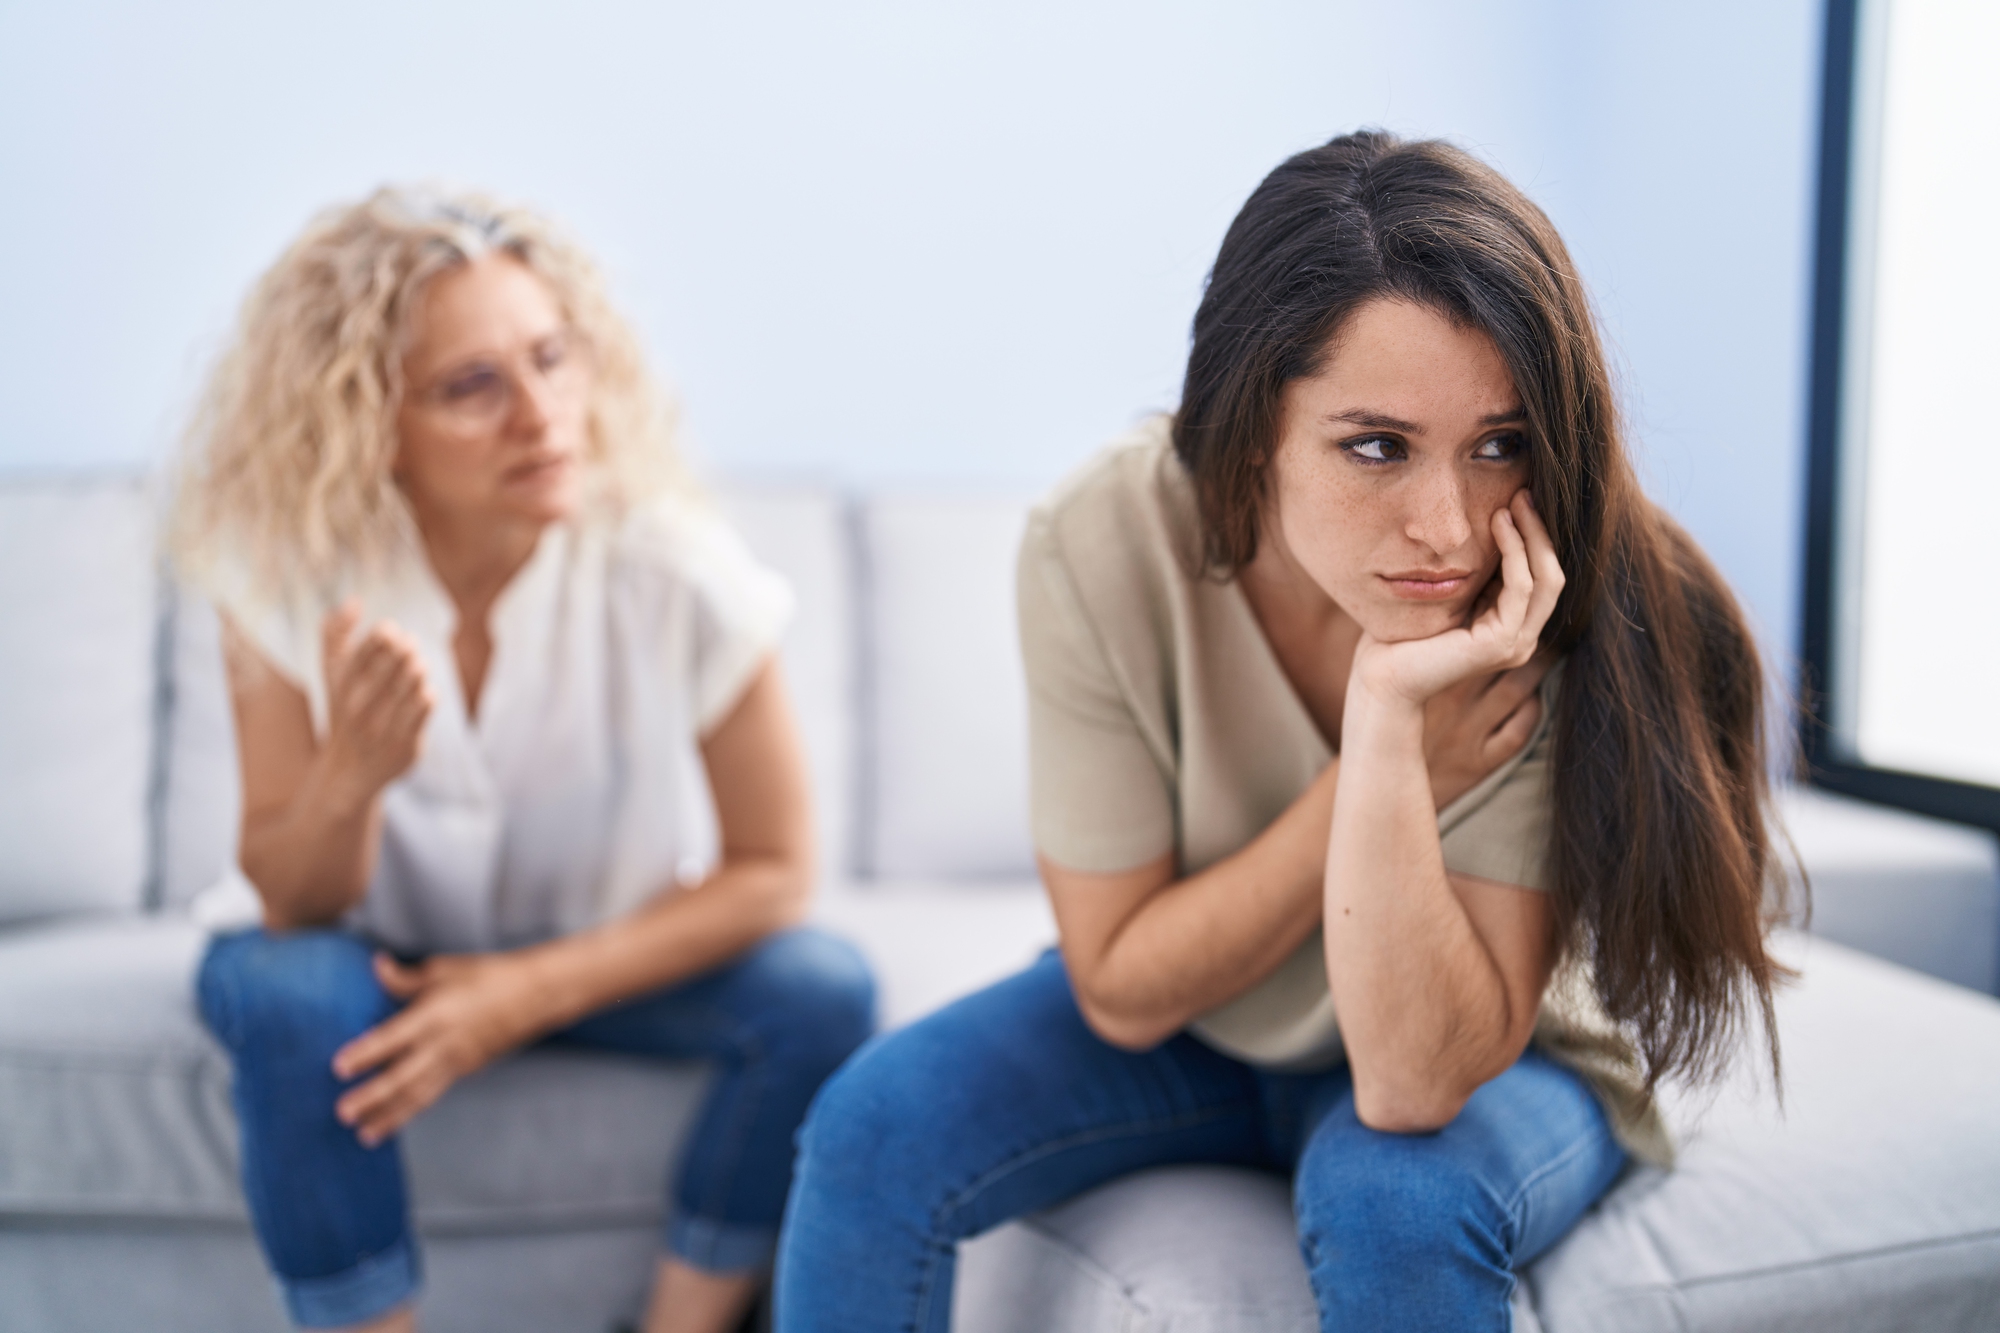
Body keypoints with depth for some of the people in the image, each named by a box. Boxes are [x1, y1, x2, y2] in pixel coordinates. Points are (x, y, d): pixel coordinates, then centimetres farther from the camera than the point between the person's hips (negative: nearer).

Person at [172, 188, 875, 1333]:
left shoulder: (677, 575, -24)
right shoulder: (285, 577, -19)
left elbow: (773, 870, -14)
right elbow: (292, 904, -13)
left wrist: (535, 991, -22)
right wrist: (352, 776, -36)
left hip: (624, 955, 0)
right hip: (395, 962, 0)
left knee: (822, 991, -26)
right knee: (274, 988, -31)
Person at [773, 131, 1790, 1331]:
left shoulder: (1583, 617, -29)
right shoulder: (1104, 545, -26)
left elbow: (1414, 1081, -31)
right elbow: (1124, 991, -18)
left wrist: (1391, 728, -43)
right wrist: (1389, 773, -30)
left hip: (1489, 1058, -1)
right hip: (1184, 1019, 2)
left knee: (1391, 1189, -34)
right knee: (871, 1131, -18)